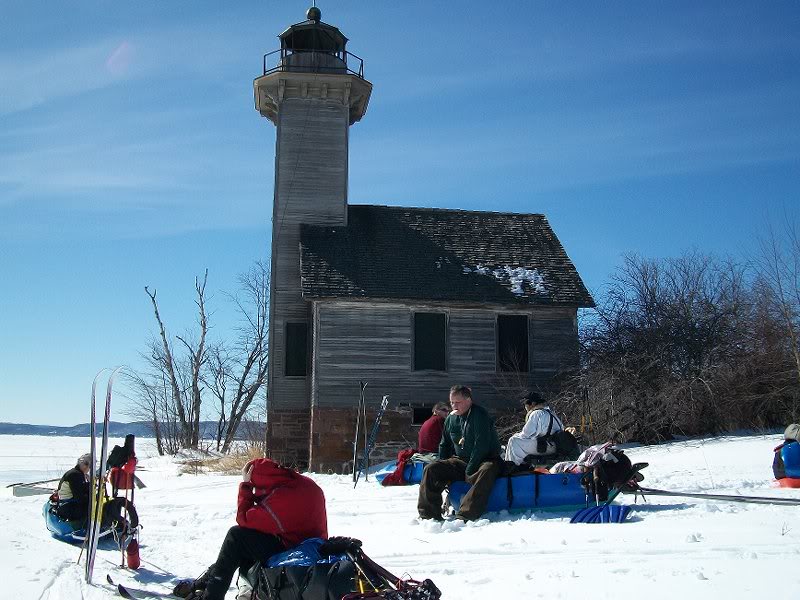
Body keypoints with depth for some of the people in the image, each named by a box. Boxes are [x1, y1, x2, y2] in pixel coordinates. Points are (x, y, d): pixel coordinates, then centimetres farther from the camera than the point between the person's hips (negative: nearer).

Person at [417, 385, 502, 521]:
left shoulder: (479, 414, -14)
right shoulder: (451, 418, 8)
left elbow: (482, 445, -20)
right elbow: (444, 445, 20)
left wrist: (470, 470, -21)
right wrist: (444, 470, 9)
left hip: (486, 459, -6)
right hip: (460, 461, 7)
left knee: (486, 472, -40)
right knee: (431, 469, -12)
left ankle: (465, 516, -50)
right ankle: (428, 514, -18)